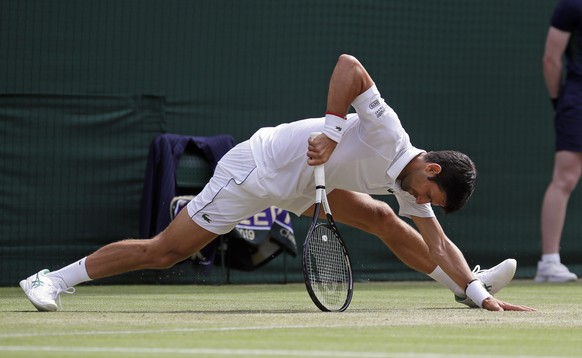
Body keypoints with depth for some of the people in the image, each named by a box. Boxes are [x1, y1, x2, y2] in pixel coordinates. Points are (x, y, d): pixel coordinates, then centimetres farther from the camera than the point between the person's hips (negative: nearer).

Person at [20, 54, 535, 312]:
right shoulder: (386, 133, -25)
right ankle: (54, 279, -2)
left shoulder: (409, 186, 0)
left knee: (380, 218, 10)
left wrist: (478, 293, -4)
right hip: (254, 171, -9)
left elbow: (437, 242, 5)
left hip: (298, 185, 9)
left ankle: (470, 284, 25)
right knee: (162, 252, -9)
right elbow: (348, 64, -34)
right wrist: (332, 131, -36)